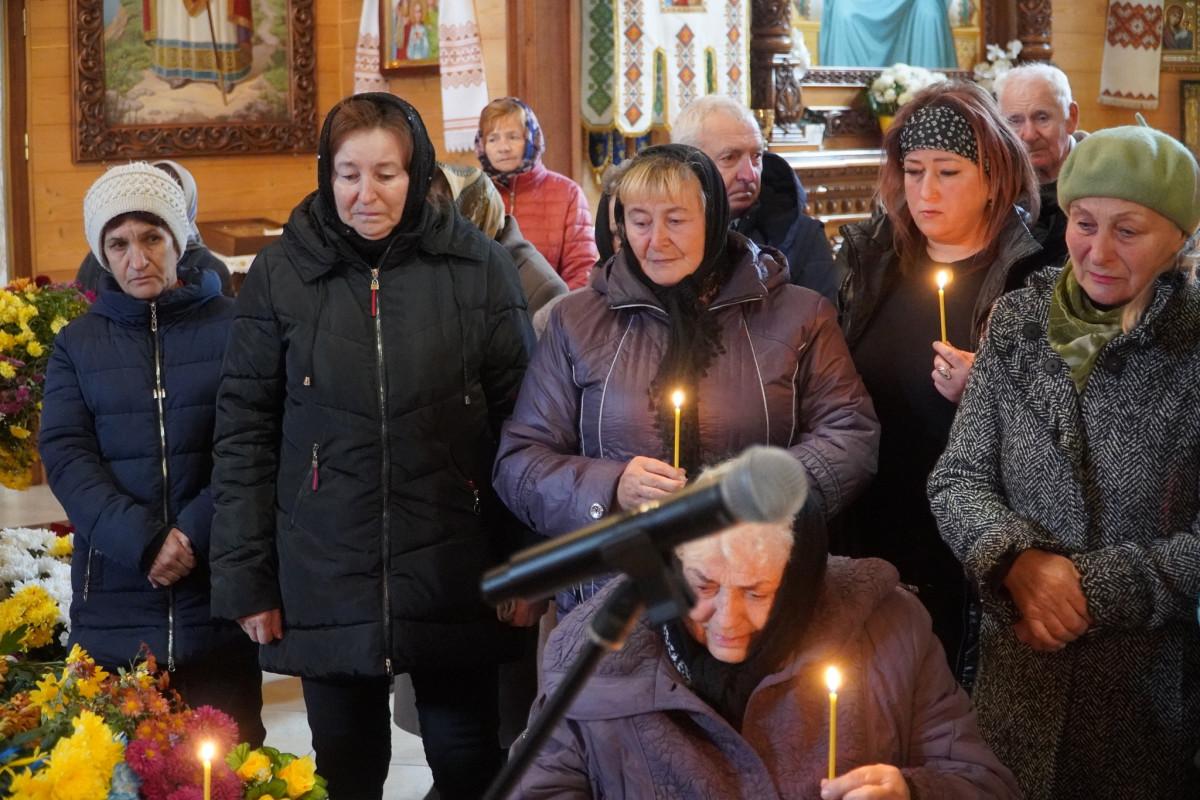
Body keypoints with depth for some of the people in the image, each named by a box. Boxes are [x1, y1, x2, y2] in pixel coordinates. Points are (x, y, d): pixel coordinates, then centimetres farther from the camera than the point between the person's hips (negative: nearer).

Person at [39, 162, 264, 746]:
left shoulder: (234, 327, 3)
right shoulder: (77, 343, 10)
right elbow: (64, 455, -1)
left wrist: (197, 533, -17)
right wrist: (143, 541, -15)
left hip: (217, 596, -1)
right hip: (111, 604, 2)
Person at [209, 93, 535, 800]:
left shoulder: (478, 268, -2)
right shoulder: (281, 275, 0)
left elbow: (515, 418, 0)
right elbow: (244, 434, 2)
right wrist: (246, 578, -1)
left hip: (454, 577, -1)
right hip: (325, 579, 1)